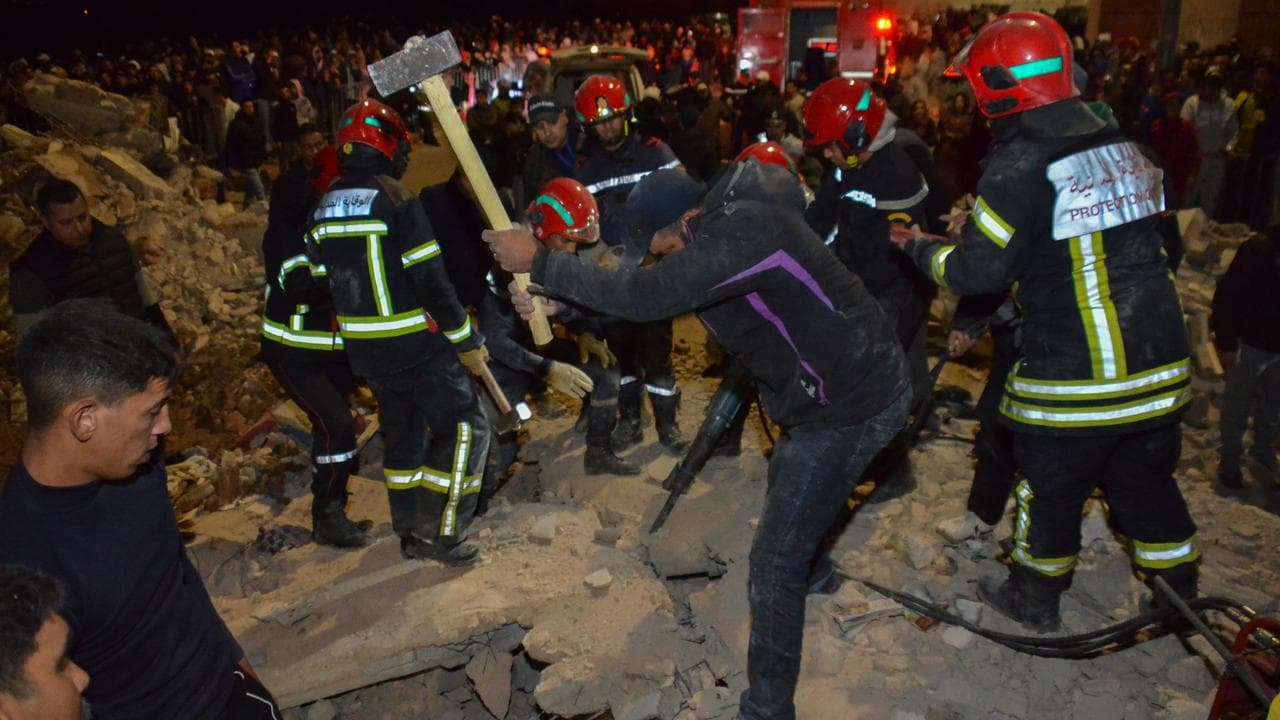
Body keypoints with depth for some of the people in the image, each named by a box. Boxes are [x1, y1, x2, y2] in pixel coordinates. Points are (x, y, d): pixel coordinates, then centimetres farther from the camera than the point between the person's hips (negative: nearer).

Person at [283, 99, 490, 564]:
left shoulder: (323, 208, 5)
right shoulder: (396, 202, -16)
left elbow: (299, 284, 8)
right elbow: (430, 282, -18)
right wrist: (468, 342, -10)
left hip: (364, 349, 7)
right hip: (417, 346, -7)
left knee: (402, 433, 20)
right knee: (465, 428, 4)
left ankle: (411, 534, 30)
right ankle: (440, 534, 5)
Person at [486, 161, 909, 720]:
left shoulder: (736, 237, -31)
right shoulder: (722, 226, 1)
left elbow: (643, 296, -34)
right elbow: (647, 290, 5)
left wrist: (540, 263, -24)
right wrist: (557, 300, -4)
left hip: (852, 403, -10)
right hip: (839, 382, 10)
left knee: (774, 560, -5)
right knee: (786, 485, 34)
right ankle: (811, 570, 64)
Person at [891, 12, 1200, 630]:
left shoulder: (1019, 167, -18)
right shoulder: (1123, 146, 6)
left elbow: (977, 271, -15)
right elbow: (1153, 240, 17)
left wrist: (919, 247, 3)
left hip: (1072, 377, -6)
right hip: (1159, 368, 7)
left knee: (1051, 487, 14)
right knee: (1146, 484, 23)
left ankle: (1035, 597, 32)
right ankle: (1180, 595, 37)